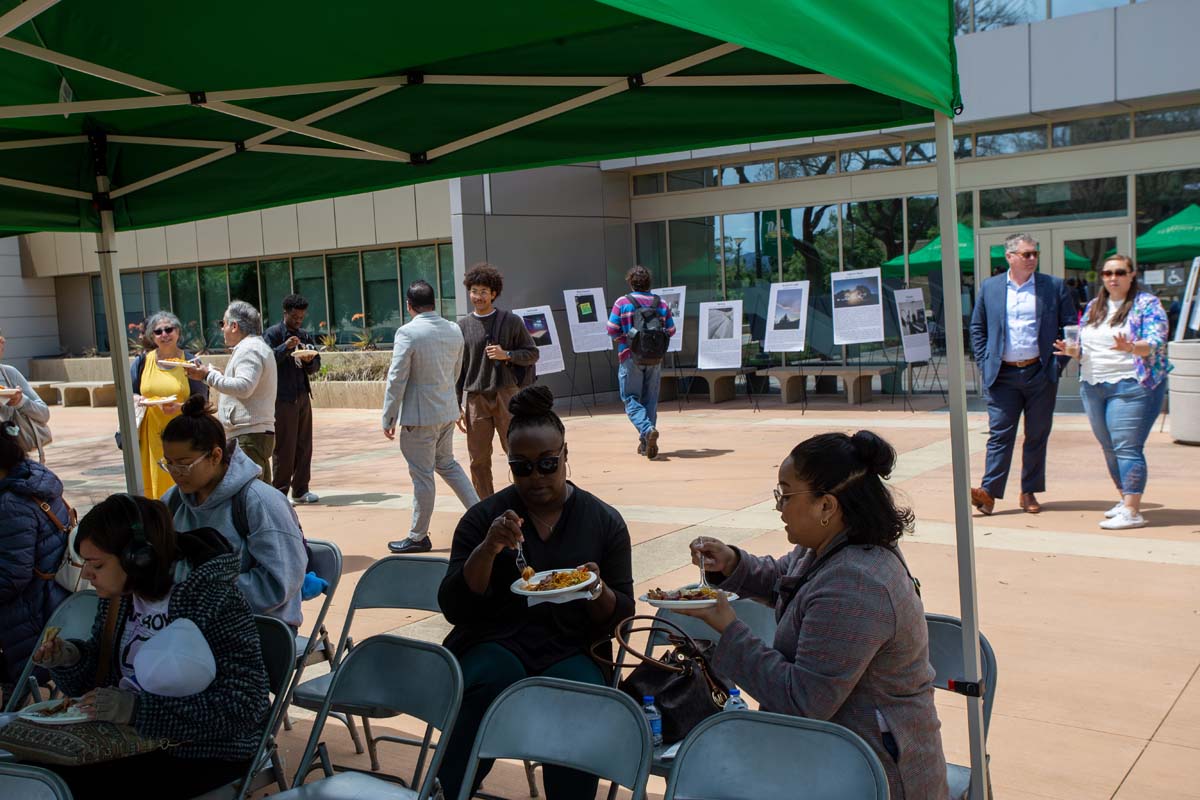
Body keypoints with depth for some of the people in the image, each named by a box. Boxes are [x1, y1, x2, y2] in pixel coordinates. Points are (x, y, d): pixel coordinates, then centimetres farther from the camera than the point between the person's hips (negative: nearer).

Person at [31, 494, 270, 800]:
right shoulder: (118, 595, 2)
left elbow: (244, 705, -25)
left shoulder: (216, 601, -22)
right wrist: (69, 659, -8)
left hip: (206, 753, -7)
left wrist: (138, 709, -29)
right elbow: (102, 669, 15)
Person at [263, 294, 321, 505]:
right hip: (282, 398, -6)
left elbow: (315, 367, 15)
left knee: (304, 446, 8)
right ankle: (280, 492, 4)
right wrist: (285, 347, -23)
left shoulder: (305, 336, 16)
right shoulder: (273, 334, -2)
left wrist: (310, 360, -7)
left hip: (302, 396, 6)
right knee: (284, 448, -4)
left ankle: (300, 490, 16)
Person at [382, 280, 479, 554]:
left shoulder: (408, 333, -17)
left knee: (422, 475, 2)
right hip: (448, 411, 7)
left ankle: (418, 537, 14)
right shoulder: (454, 330, 3)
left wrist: (389, 418, -7)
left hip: (419, 416, -6)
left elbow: (397, 379, -15)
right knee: (446, 463, 23)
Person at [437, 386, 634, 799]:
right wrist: (487, 550, -18)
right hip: (495, 645, 0)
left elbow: (620, 616, 7)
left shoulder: (605, 521, 6)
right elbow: (453, 608, -1)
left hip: (570, 652, 1)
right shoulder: (483, 516, 4)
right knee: (494, 678, -34)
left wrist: (599, 592, -16)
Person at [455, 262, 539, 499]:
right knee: (479, 460, 3)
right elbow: (457, 370, 10)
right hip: (475, 399, 2)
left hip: (506, 396, -2)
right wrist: (457, 406, 6)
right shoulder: (463, 326, 8)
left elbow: (532, 354, 7)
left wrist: (507, 355, -11)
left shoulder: (511, 322, 3)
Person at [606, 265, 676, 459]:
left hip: (631, 358, -3)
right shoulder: (662, 303, 4)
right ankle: (646, 443, 14)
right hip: (655, 358, 3)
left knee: (631, 398, 3)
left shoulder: (622, 303, -5)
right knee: (650, 399, 11)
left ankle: (647, 430, -20)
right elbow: (671, 331, 7)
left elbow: (612, 330, -7)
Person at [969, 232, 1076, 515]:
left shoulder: (1054, 286, 4)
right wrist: (984, 363, 2)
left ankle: (1029, 492, 17)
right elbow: (977, 327, 12)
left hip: (1040, 373, 0)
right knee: (999, 433, -5)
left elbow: (1070, 327, 6)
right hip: (1002, 375, 0)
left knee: (1037, 435, 7)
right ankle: (989, 493, -9)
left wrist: (1058, 362, -3)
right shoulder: (990, 287, 6)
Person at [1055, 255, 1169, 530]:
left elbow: (1156, 343, -14)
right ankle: (1125, 499, 24)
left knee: (1126, 447, -12)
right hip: (1093, 387, 7)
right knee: (1109, 448, 11)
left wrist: (1131, 347, -34)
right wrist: (1072, 350, -3)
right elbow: (1086, 347, 19)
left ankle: (1132, 511, -12)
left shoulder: (1147, 304, -3)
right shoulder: (1093, 306, 15)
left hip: (1131, 385, -7)